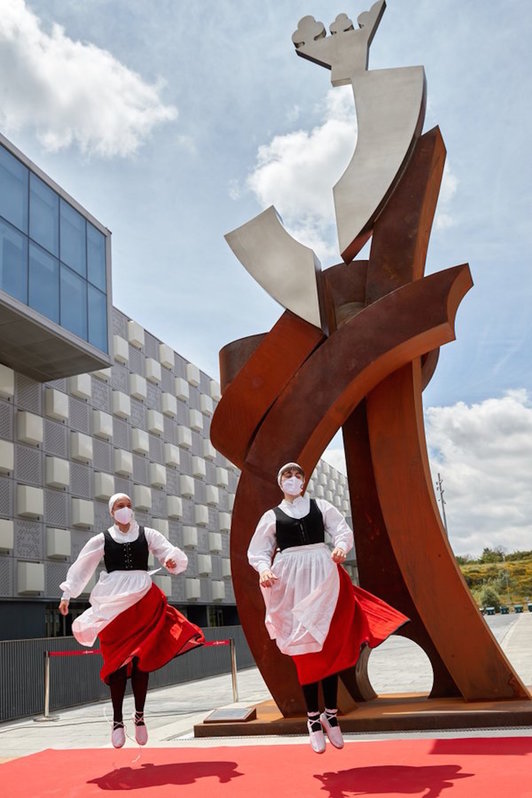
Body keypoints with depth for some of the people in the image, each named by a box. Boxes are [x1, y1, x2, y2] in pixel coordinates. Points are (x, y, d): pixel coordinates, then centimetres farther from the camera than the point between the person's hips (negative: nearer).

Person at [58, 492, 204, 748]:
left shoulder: (147, 534, 8)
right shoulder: (102, 539, 8)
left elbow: (172, 552, -1)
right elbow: (80, 568, 10)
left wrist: (171, 559, -24)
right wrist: (66, 595, 5)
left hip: (143, 601, 1)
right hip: (113, 602, 0)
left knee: (141, 660, 1)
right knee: (117, 662, -1)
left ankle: (139, 716, 13)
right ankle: (117, 720, 8)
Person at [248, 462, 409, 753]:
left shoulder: (321, 506, 11)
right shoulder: (271, 516, 9)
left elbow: (343, 531, 2)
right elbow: (258, 551, 6)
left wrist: (340, 547, -21)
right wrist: (264, 569, -15)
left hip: (322, 576, 1)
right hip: (290, 582, -1)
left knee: (330, 647, 1)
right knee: (304, 651, 1)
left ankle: (330, 714, 14)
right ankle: (313, 719, 10)